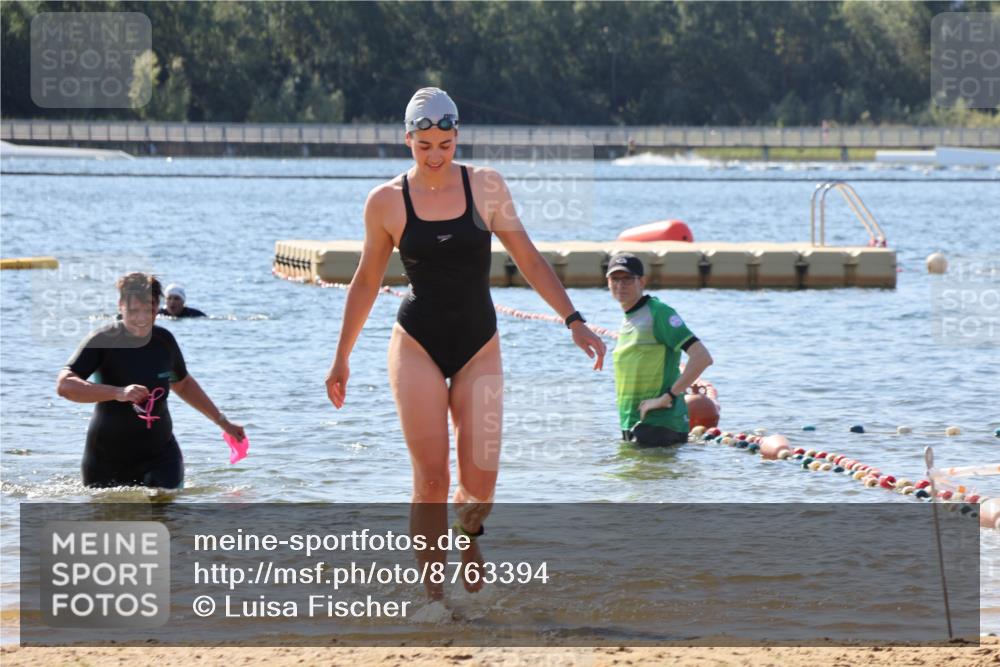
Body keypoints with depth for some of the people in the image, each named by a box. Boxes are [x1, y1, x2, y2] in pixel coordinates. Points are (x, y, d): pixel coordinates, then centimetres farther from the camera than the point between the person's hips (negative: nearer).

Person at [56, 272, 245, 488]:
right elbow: (64, 385, -27)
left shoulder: (164, 341, 1)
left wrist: (222, 421, 25)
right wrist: (118, 393, -39)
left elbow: (182, 383, 22)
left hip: (160, 454, 2)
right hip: (108, 460, -2)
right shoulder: (103, 341, -14)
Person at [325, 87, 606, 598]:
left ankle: (467, 534, 29)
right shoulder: (386, 202, -2)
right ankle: (432, 591, 0)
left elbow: (529, 259, 6)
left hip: (478, 345, 1)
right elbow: (367, 281, 9)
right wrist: (341, 359, 14)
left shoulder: (486, 186, 0)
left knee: (480, 486, -6)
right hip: (418, 343, -1)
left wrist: (574, 321, -1)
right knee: (430, 480, -12)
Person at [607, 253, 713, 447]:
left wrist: (668, 396, -19)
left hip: (658, 425, -9)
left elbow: (702, 357, -19)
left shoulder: (658, 313, -10)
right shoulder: (626, 320, 16)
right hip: (630, 427, 9)